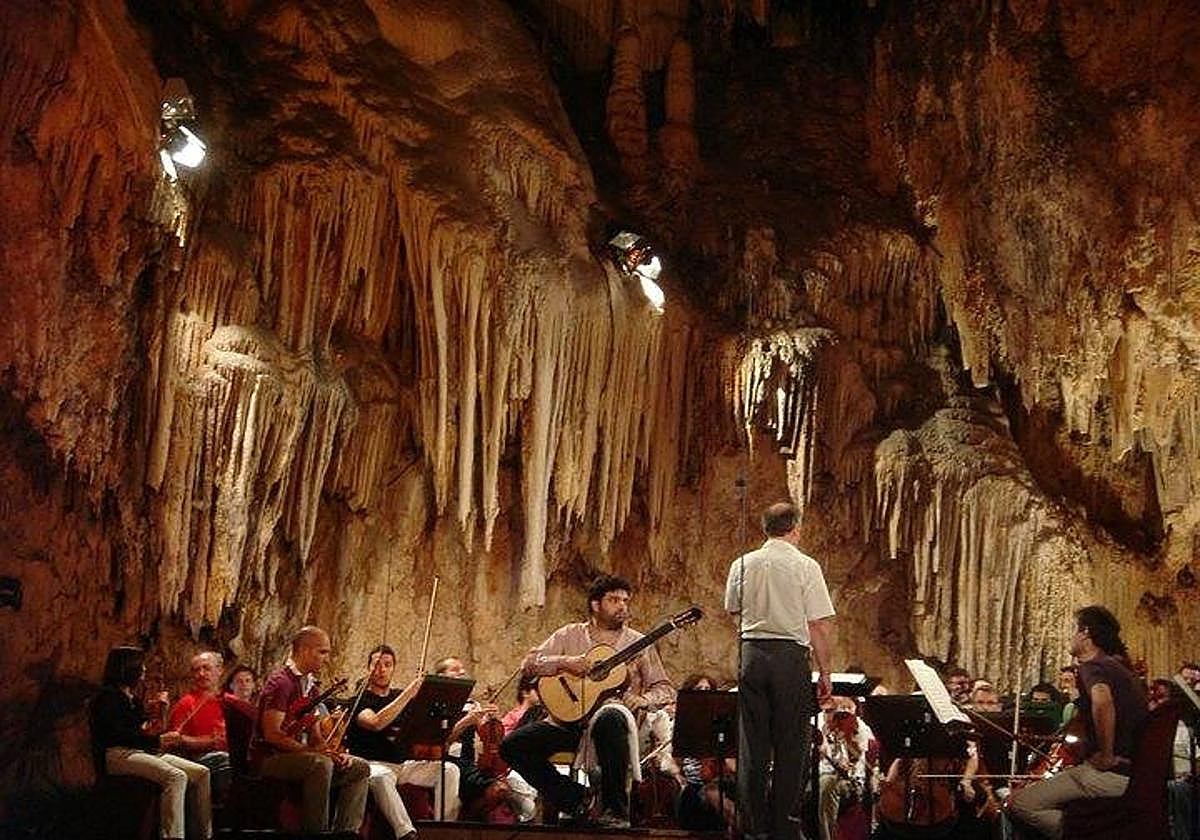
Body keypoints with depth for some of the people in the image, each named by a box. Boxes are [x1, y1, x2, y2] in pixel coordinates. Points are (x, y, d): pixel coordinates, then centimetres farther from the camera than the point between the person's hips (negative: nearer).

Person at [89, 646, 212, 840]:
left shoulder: (132, 698, 24)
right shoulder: (108, 696, -3)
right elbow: (117, 734, -15)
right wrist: (157, 740, -17)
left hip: (144, 751, 9)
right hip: (118, 754, -9)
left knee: (201, 773, -10)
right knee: (176, 777, -32)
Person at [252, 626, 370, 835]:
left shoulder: (311, 687, 16)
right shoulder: (280, 683, -13)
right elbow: (272, 734, -21)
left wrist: (331, 752, -3)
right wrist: (313, 751, -24)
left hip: (301, 755, 9)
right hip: (270, 758, -9)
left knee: (359, 768, -1)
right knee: (320, 764, -35)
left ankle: (345, 831, -4)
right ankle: (316, 831, -26)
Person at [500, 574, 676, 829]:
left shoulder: (638, 644, 9)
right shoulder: (570, 634, 12)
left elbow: (666, 689, 8)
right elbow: (529, 663, 5)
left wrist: (643, 699, -14)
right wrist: (565, 662, -12)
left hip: (610, 715, -3)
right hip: (568, 719, 3)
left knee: (611, 717, -41)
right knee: (512, 745, -17)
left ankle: (615, 812, -27)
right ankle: (575, 799, -3)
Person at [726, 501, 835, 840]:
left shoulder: (742, 564, 5)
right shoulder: (805, 566, -5)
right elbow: (820, 625, -8)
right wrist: (824, 672, -2)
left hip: (751, 652, 3)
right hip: (791, 654, -3)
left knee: (752, 743, 8)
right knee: (791, 745, 4)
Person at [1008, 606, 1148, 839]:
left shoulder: (1091, 666, -12)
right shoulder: (1117, 667, 18)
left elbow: (1102, 698, -36)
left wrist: (1106, 755, -25)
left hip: (1109, 774, -10)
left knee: (1017, 803, -15)